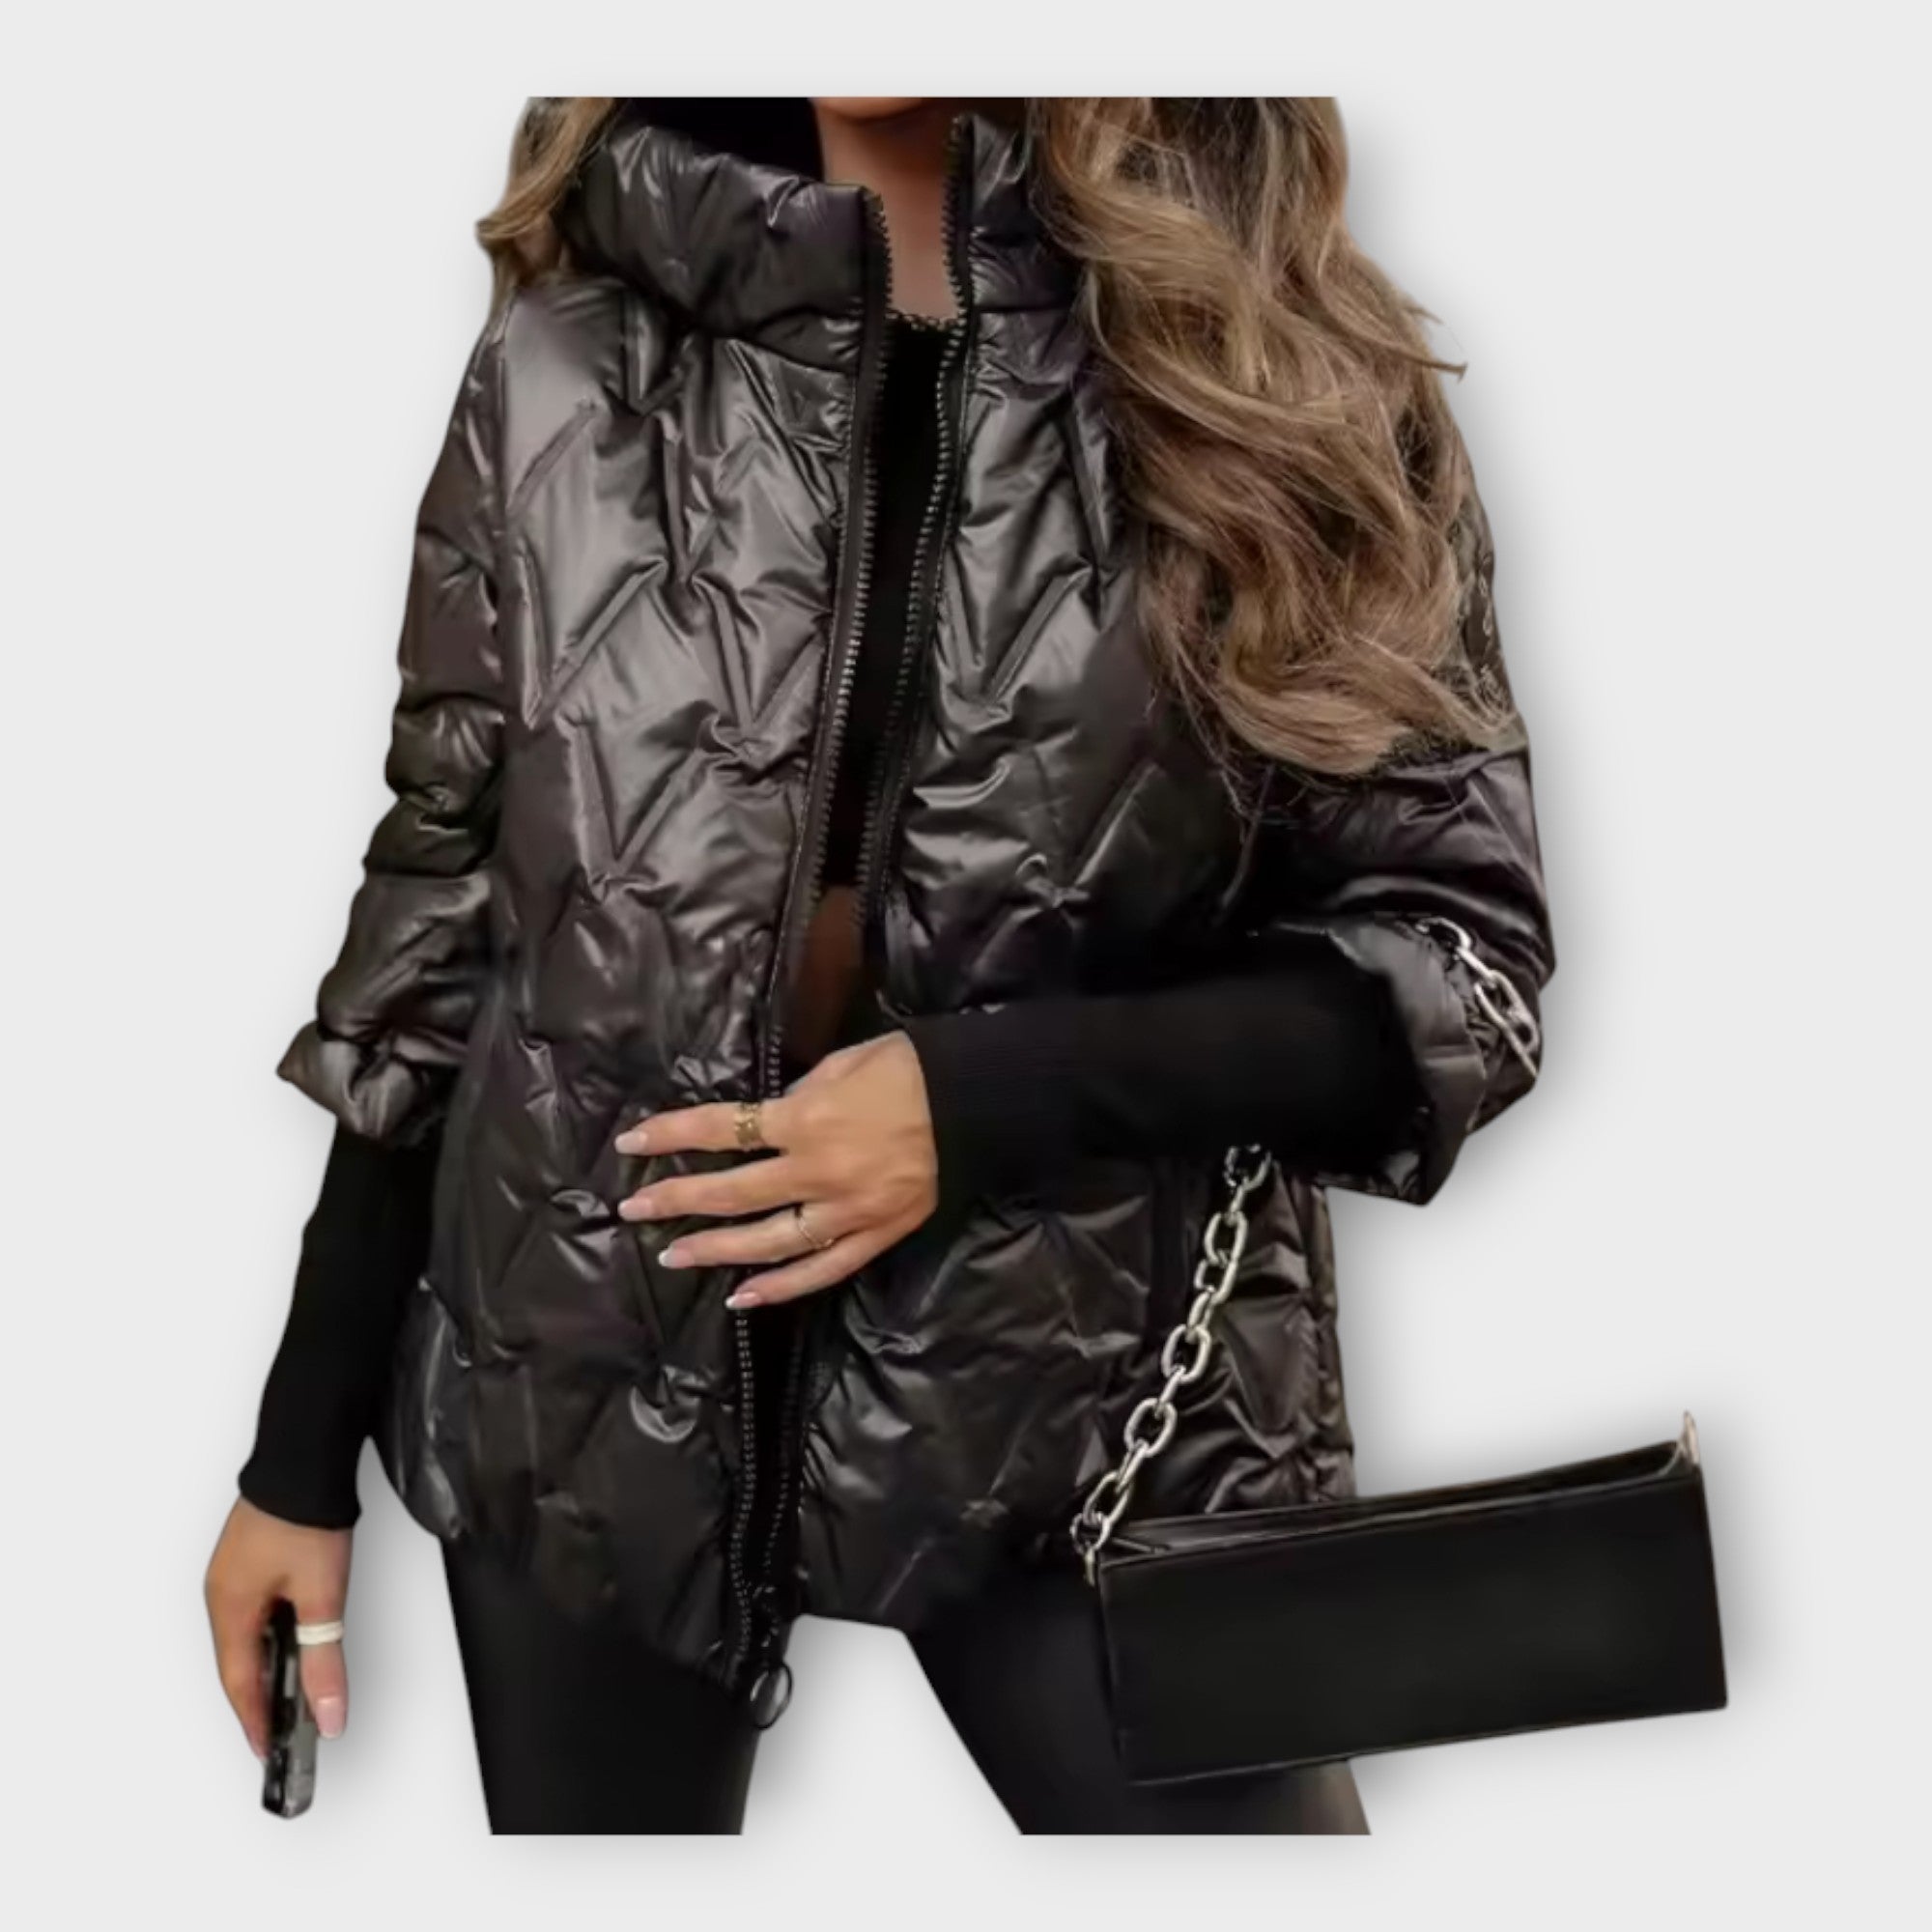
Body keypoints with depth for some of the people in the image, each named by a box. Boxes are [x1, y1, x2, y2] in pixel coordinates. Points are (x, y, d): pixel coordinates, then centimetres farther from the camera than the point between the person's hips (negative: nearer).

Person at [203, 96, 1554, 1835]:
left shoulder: (1302, 373, -5)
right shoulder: (565, 368, 0)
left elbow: (1462, 951, -4)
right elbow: (439, 916, 4)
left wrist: (986, 1098, -19)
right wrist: (304, 1452, 7)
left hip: (1092, 1400, -1)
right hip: (578, 1374, 2)